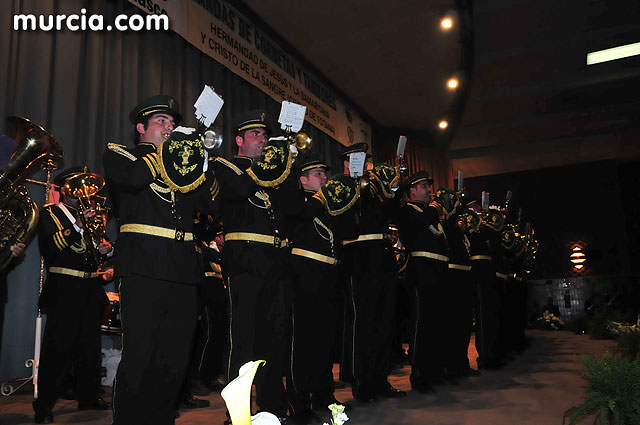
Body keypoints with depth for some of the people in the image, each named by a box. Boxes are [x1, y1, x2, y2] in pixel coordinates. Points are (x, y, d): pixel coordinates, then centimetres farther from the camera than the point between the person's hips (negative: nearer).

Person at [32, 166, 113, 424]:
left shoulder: (87, 215, 20)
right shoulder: (49, 215, 1)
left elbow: (97, 244, 24)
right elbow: (52, 248, -14)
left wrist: (104, 249, 1)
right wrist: (78, 225, -22)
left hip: (90, 290, 6)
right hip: (64, 290, -6)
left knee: (89, 346, 12)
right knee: (57, 347, -6)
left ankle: (89, 396, 24)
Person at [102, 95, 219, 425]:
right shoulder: (118, 153, 11)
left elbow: (213, 202, 13)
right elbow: (134, 177, -14)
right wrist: (169, 145, -1)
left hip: (182, 272, 5)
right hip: (143, 270, -5)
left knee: (175, 360, 7)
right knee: (139, 357, -4)